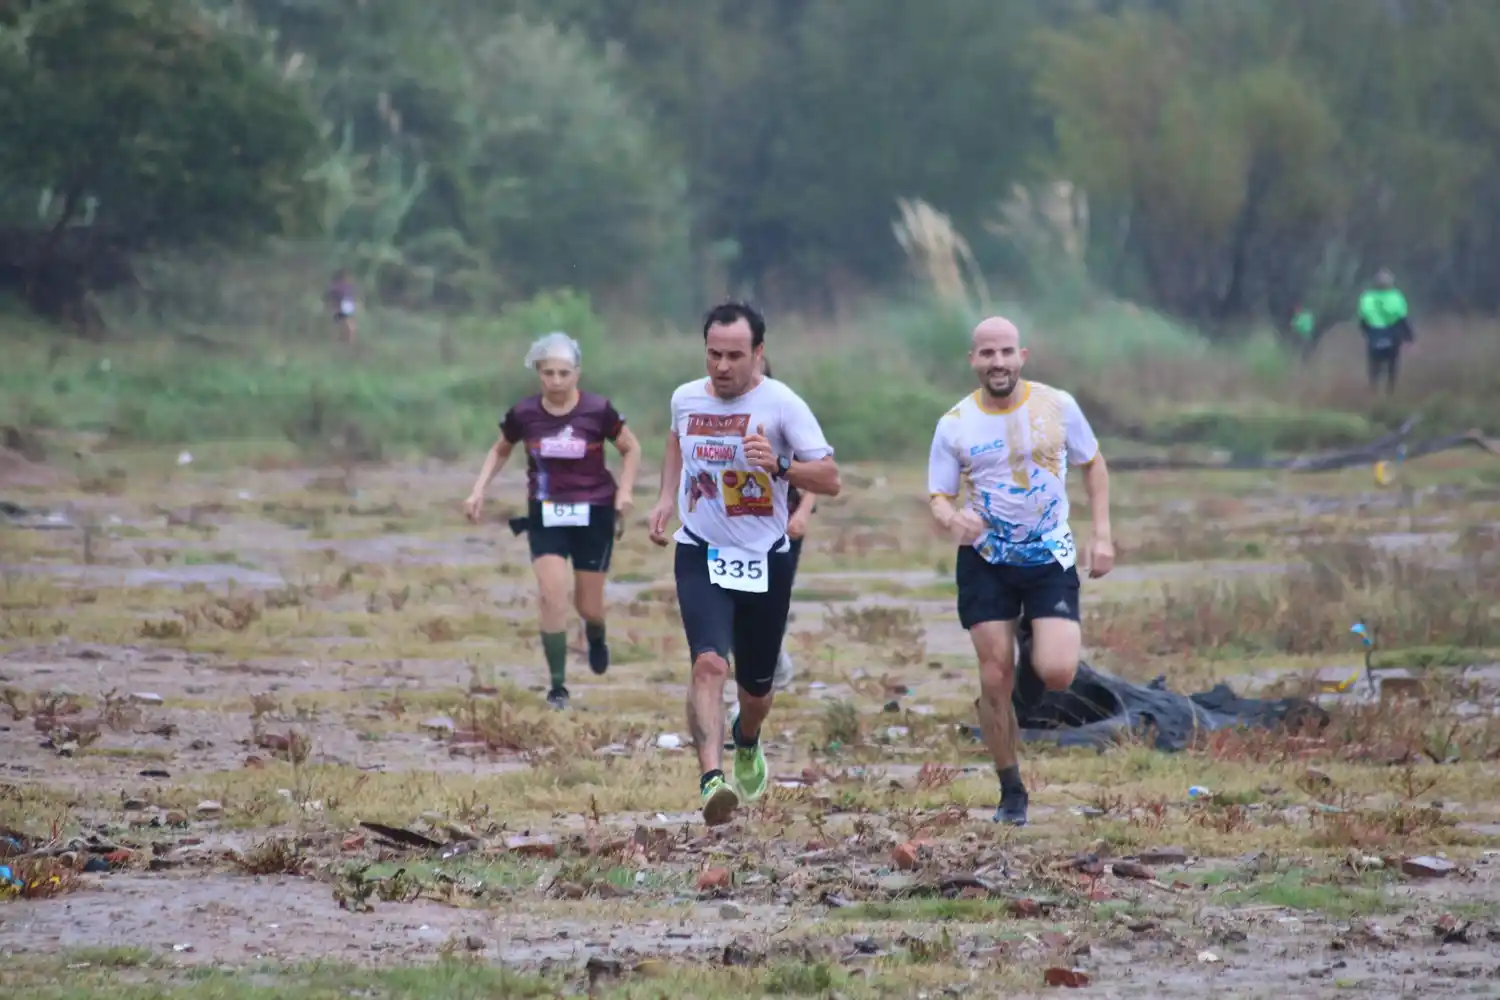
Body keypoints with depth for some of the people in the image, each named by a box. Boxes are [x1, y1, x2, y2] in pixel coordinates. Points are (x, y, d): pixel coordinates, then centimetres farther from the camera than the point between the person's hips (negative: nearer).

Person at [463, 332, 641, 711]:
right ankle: (558, 686, -5)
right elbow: (500, 451, 13)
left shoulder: (598, 411, -11)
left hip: (594, 514, -1)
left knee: (588, 605, 8)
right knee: (552, 595, -14)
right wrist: (479, 490, 1)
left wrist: (624, 490, -9)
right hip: (546, 515, 1)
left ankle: (596, 636, 47)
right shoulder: (523, 415, -6)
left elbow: (631, 449, 4)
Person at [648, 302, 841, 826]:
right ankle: (712, 779, -35)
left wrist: (780, 466, -31)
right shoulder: (686, 399, 1)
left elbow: (830, 478, -14)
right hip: (700, 556, 1)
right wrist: (666, 498, 14)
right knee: (709, 663, -24)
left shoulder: (782, 404, -11)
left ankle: (747, 743, 50)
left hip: (765, 561, -1)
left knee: (756, 685, 15)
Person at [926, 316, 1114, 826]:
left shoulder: (1057, 406, -4)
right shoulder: (954, 424, -4)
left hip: (1050, 556, 0)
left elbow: (1093, 464, 9)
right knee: (995, 680, -3)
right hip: (985, 560, 0)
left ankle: (1044, 644, 22)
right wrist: (952, 518, -24)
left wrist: (1102, 534, 1)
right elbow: (938, 497, 0)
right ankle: (1012, 793, 13)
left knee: (1056, 673, -16)